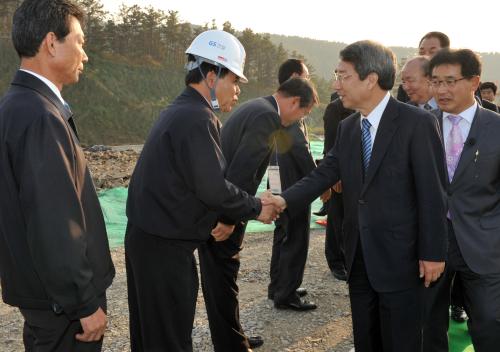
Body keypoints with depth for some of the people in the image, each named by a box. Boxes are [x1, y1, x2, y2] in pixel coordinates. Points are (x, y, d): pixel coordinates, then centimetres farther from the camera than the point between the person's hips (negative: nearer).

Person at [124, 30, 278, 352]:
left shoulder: (181, 110, 13)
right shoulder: (197, 119, -20)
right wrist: (256, 208, -7)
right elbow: (213, 188, -22)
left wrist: (222, 216, 3)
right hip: (165, 246, -10)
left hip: (148, 237, 10)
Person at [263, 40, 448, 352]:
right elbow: (325, 173, 2)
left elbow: (432, 192, -13)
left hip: (399, 255, -6)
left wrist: (432, 252, -13)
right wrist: (286, 200, -15)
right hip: (359, 255, 6)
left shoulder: (417, 123, -13)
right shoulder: (347, 128, 8)